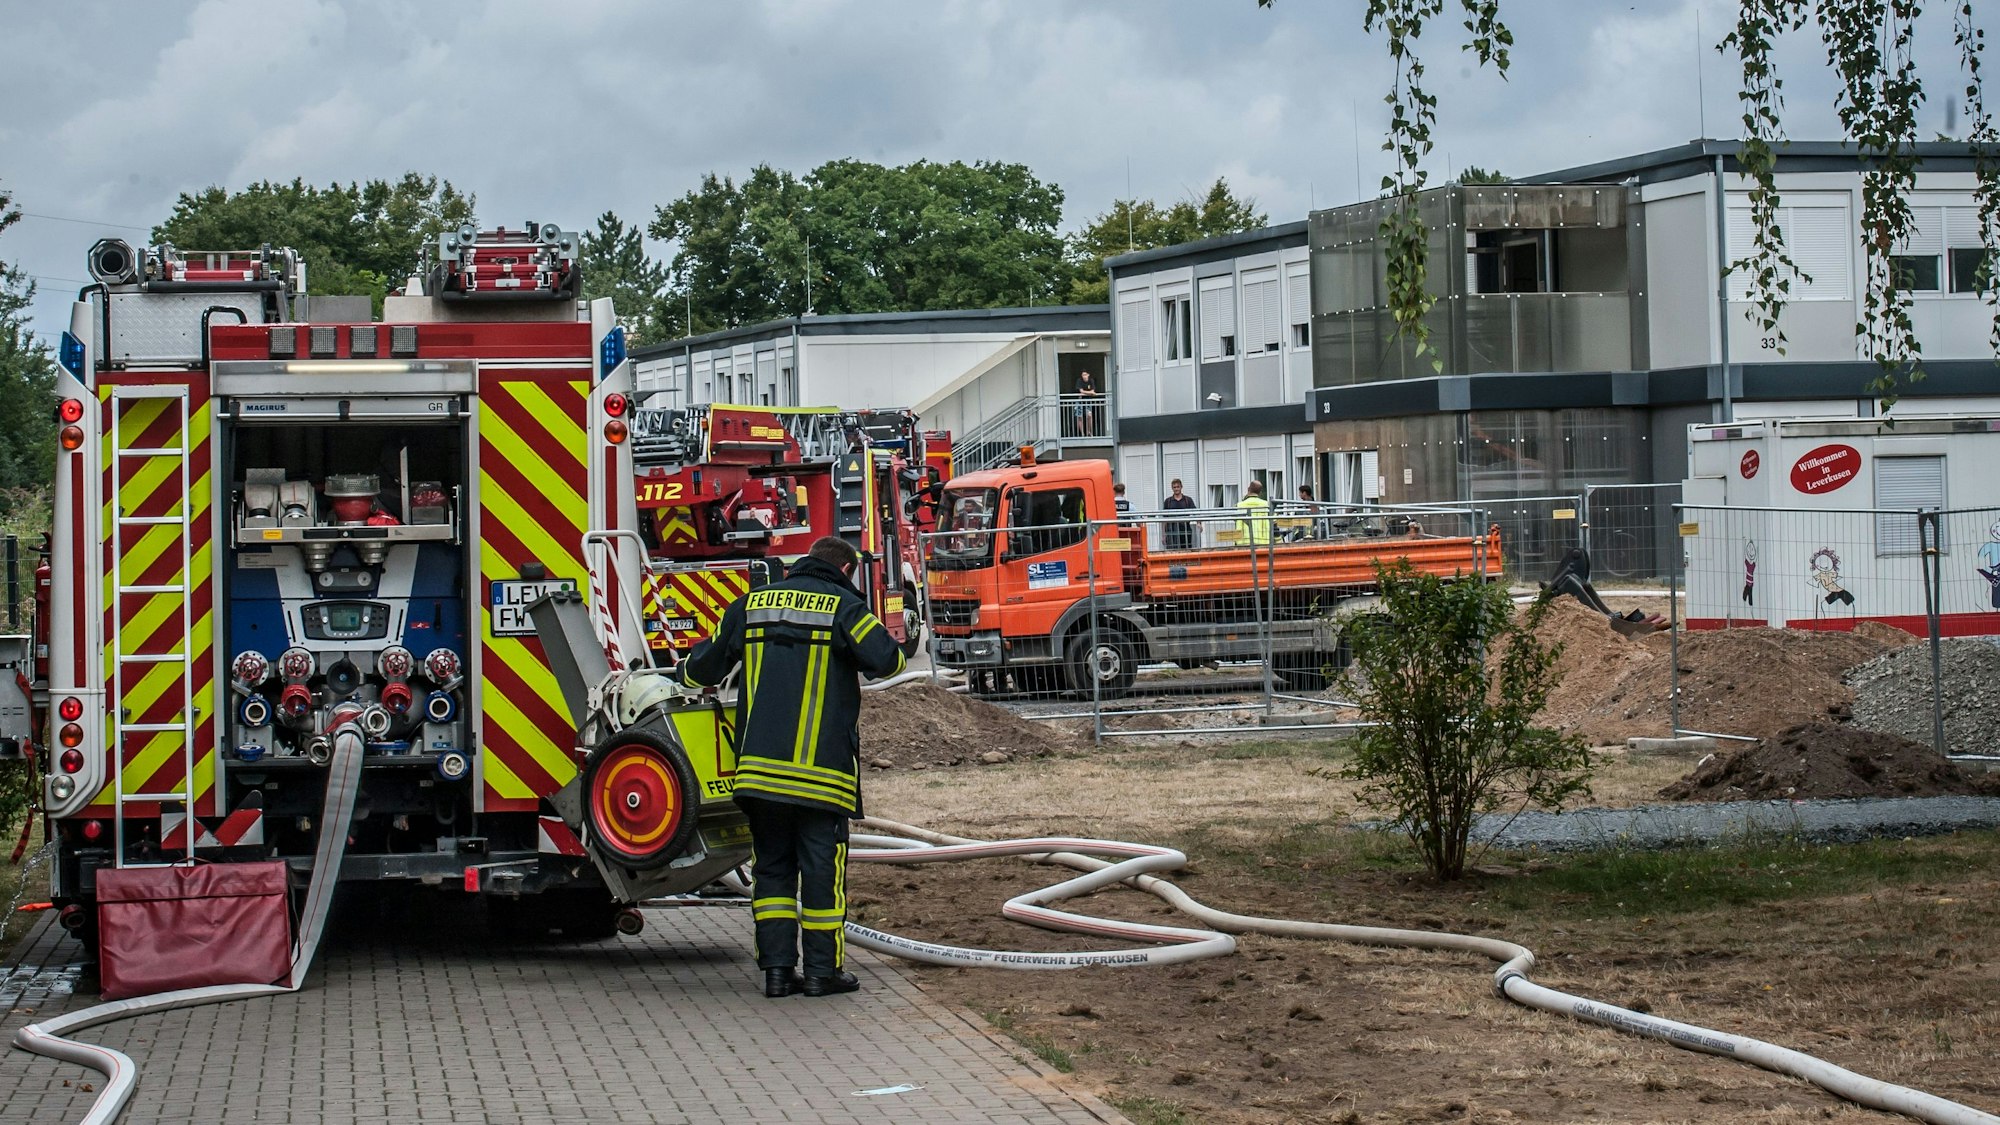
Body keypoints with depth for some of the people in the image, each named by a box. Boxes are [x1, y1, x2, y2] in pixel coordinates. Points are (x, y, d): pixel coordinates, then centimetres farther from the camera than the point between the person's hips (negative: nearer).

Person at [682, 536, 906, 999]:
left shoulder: (750, 605, 13)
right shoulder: (843, 607, -1)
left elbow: (703, 669, 20)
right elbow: (886, 660, -12)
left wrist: (688, 674, 44)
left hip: (758, 765, 4)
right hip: (820, 765, -4)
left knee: (771, 864, 12)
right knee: (822, 866, 4)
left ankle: (776, 967, 9)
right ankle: (822, 970, 7)